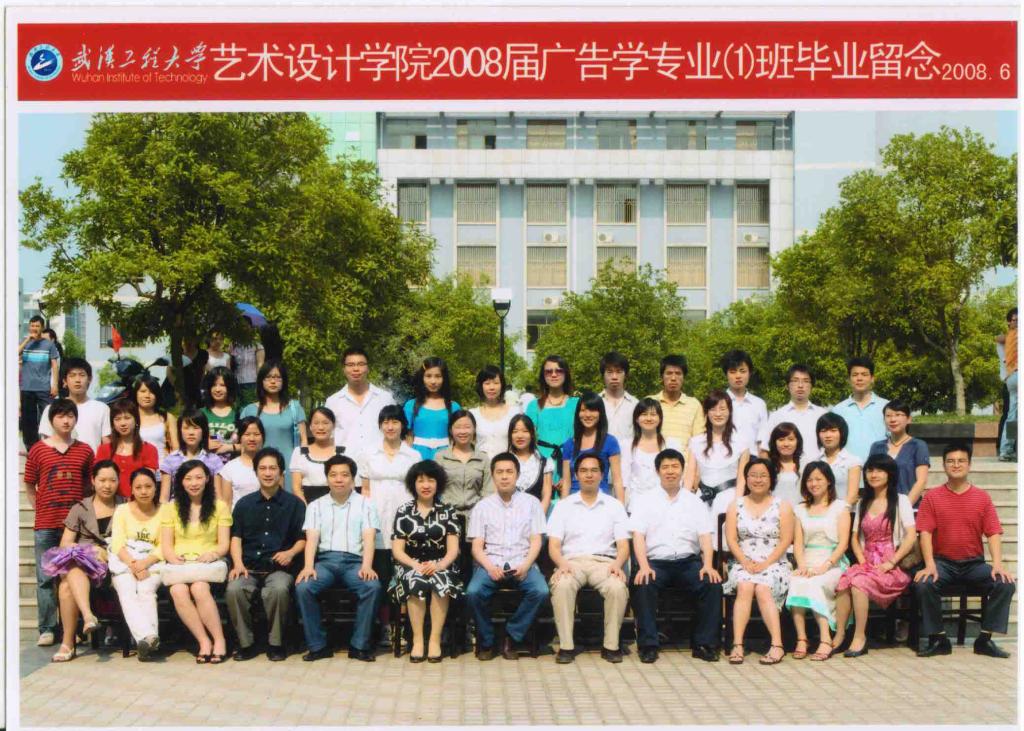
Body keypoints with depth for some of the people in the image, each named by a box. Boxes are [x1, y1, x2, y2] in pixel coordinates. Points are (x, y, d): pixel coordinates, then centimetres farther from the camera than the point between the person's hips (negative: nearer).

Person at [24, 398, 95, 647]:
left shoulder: (84, 450, 6)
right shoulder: (38, 449, 4)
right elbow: (29, 486, 9)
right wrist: (41, 509, 2)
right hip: (45, 525, 0)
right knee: (45, 578, 2)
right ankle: (47, 629, 8)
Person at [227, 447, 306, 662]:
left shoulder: (294, 504, 11)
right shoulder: (244, 504, 17)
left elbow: (303, 538, 10)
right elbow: (236, 537, 12)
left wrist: (291, 553, -10)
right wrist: (238, 563, -5)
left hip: (279, 567, -2)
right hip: (249, 567, 2)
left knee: (279, 589, -36)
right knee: (234, 589, -31)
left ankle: (276, 643, -16)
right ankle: (246, 643, -13)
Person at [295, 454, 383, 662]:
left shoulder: (365, 505, 12)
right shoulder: (316, 506, 16)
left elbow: (369, 538, -1)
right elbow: (311, 539, 2)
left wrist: (366, 566, -20)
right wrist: (308, 566, -17)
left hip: (354, 561, -1)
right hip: (325, 560, 1)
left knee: (373, 587, -31)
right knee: (302, 587, -29)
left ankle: (359, 646, -18)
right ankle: (318, 646, -16)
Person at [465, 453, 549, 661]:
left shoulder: (531, 503, 11)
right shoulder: (482, 507, 11)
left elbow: (536, 541, 5)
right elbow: (477, 546, 5)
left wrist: (525, 566, -13)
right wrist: (490, 567, -15)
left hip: (522, 563, 0)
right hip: (491, 564, 0)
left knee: (540, 591, -30)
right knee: (473, 592, -30)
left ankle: (511, 637, -10)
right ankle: (486, 641, -6)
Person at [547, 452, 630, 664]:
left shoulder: (614, 506, 16)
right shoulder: (563, 505, 15)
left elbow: (623, 545, 9)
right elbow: (553, 545, 6)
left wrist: (617, 564, -13)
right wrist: (562, 564, -15)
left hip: (604, 561, 0)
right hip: (572, 561, 0)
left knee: (618, 588, -33)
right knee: (561, 585, -35)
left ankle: (611, 645, -18)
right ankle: (566, 646, -25)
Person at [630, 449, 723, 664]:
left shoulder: (695, 502, 16)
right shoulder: (644, 500, 10)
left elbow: (705, 537, 6)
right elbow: (638, 537, 0)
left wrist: (708, 565, -12)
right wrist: (644, 566, -17)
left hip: (688, 561, 2)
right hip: (656, 561, -2)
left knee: (713, 584, -26)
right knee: (643, 585, -33)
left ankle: (704, 644, -15)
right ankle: (648, 645, -23)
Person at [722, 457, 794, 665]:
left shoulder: (782, 506, 8)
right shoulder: (736, 506, 13)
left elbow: (785, 541, -1)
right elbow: (731, 539, 4)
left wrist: (765, 564, -13)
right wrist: (746, 562, -12)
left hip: (774, 564, -1)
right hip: (743, 563, 1)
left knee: (762, 589, -31)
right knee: (744, 586, -31)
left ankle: (777, 645, -34)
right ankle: (737, 645, -37)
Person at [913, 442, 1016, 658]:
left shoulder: (982, 497, 5)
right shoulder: (932, 497, 2)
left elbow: (993, 533, -1)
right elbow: (925, 532, -6)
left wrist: (998, 564, -17)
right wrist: (930, 565, -20)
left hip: (974, 563, 2)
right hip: (943, 562, -1)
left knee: (1006, 584, -23)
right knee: (923, 584, -31)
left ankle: (985, 640, -8)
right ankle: (938, 639, -12)